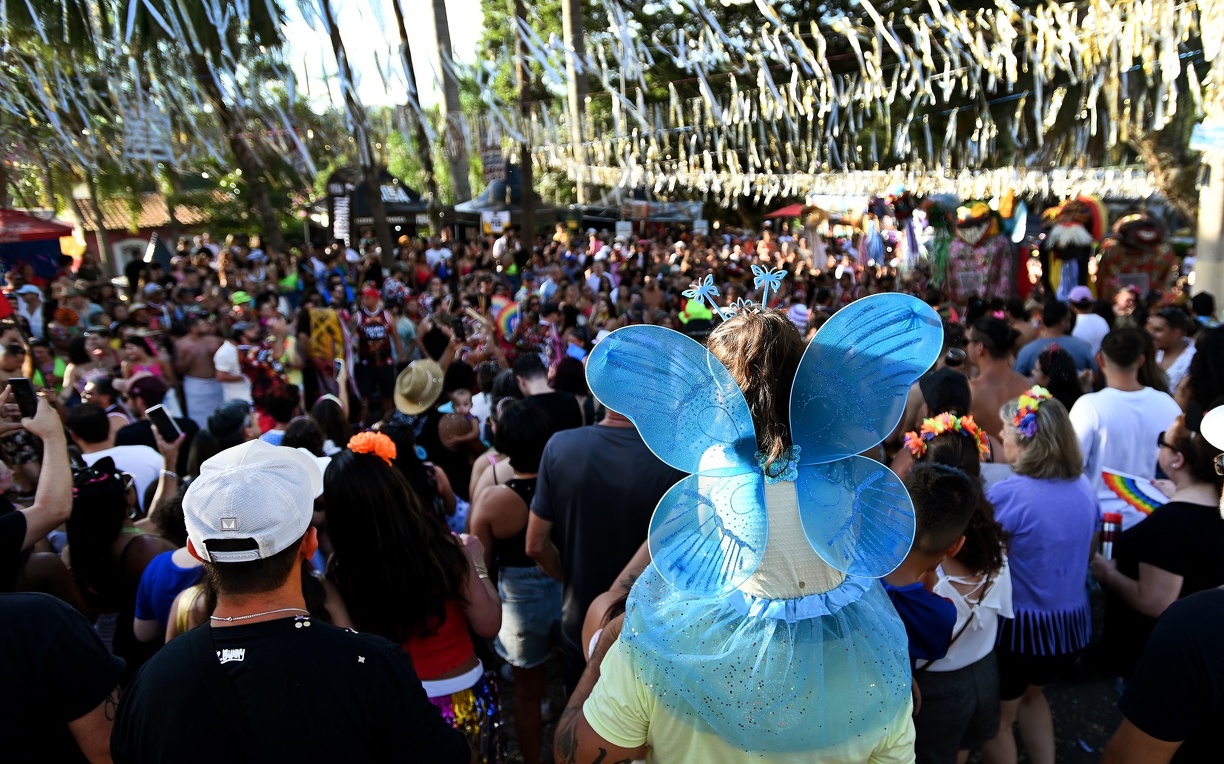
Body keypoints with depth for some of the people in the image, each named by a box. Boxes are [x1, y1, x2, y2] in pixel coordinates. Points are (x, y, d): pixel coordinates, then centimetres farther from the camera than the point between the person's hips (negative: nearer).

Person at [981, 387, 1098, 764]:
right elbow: (1086, 553, 12)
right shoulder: (1084, 486, -2)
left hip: (1019, 623, -6)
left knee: (998, 717, 18)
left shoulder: (1009, 493, -24)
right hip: (1072, 621, 7)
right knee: (1031, 693, 32)